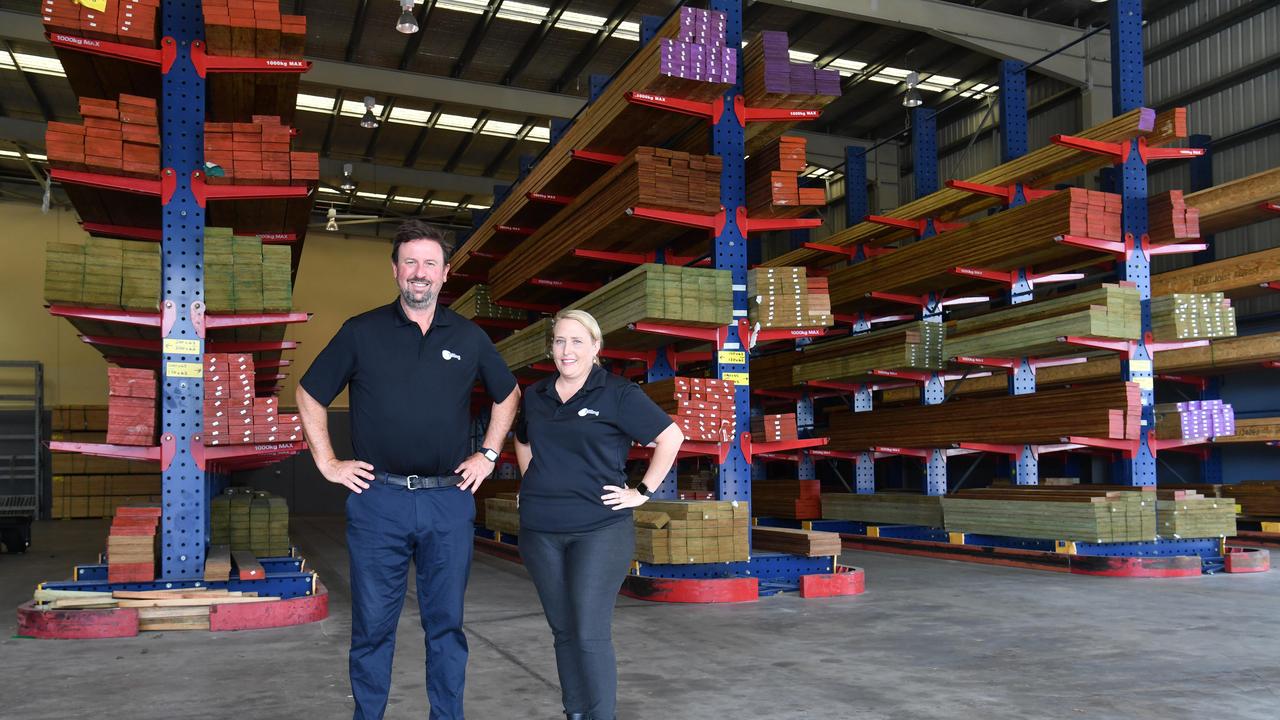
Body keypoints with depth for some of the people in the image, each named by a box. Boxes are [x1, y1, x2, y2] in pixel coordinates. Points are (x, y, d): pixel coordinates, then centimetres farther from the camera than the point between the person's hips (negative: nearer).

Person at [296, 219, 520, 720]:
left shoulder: (469, 337, 6)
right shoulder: (362, 332, 1)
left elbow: (507, 396, 21)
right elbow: (309, 395, 9)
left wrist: (488, 456, 12)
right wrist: (327, 462, 3)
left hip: (449, 500, 2)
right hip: (378, 498, -1)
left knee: (445, 623, 10)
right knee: (373, 626, 7)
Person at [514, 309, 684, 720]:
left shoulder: (618, 395, -6)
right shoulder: (535, 396, 10)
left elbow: (671, 437, -5)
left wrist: (643, 492, -7)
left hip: (599, 530, -5)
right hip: (540, 532, 5)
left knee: (591, 635, -7)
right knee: (563, 631, 11)